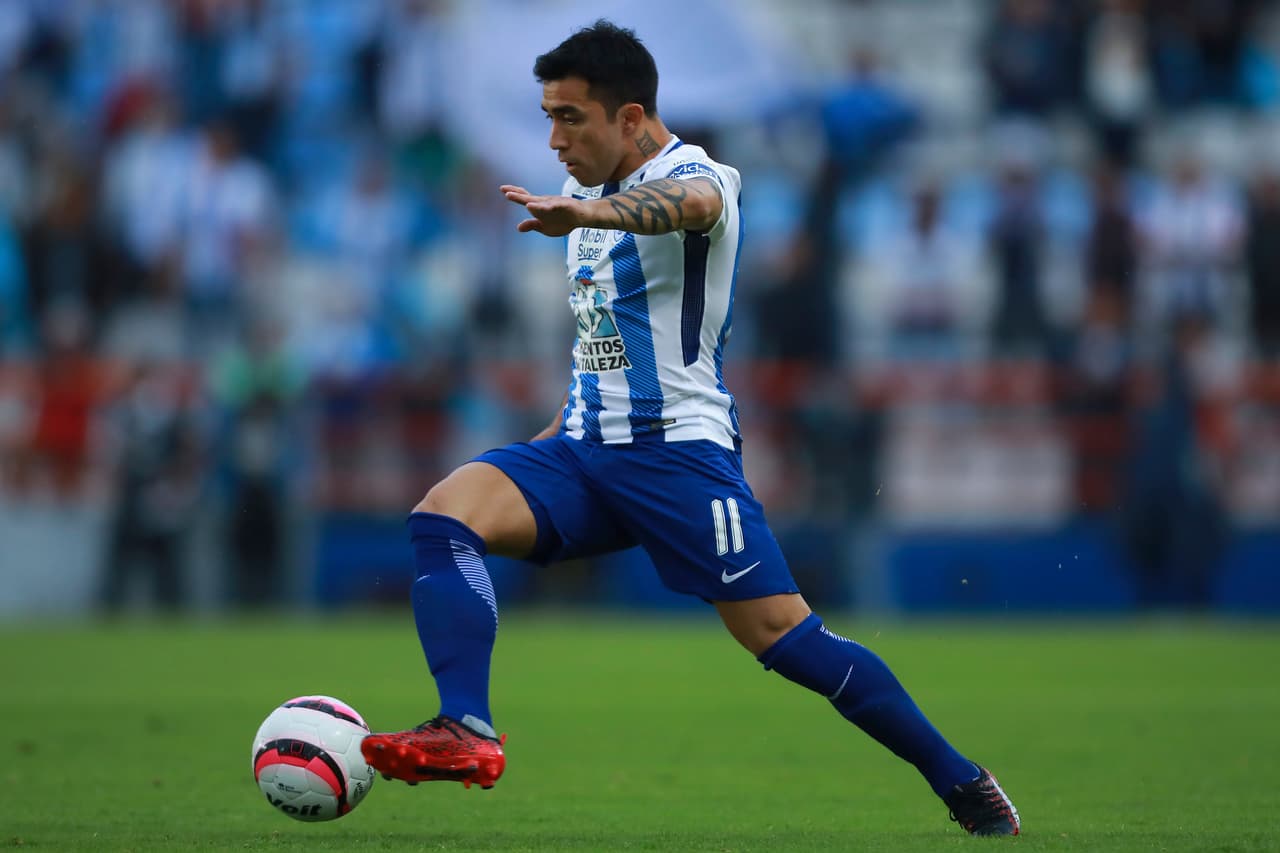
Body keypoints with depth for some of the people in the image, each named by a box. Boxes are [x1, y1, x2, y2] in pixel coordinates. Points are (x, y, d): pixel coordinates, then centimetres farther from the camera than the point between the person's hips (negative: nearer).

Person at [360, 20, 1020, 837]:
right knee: (443, 514, -18)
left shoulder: (695, 173, -10)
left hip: (677, 448, -7)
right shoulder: (598, 193, 16)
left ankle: (962, 783, 4)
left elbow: (688, 203, -38)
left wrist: (584, 212, -56)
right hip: (586, 448, 7)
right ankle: (467, 734, -32)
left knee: (780, 634, -11)